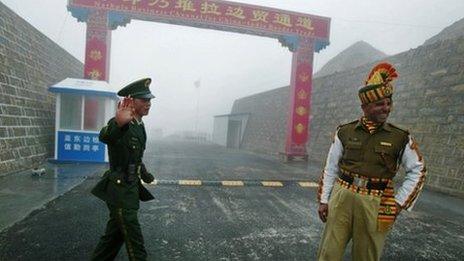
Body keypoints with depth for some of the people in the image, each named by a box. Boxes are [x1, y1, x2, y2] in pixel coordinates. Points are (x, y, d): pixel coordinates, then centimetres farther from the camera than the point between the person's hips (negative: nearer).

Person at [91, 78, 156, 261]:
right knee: (134, 241, 1)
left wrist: (144, 174, 33)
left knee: (115, 234, 22)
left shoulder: (139, 125, 8)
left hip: (132, 189, 9)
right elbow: (104, 136, -45)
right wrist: (118, 124, -65)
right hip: (120, 191, -9)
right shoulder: (121, 124, -20)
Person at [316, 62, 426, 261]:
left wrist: (398, 203, 2)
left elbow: (418, 171, 9)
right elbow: (331, 168, 6)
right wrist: (324, 200, 5)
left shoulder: (401, 138, -1)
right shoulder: (345, 132, 0)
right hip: (341, 199, 1)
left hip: (375, 206, 0)